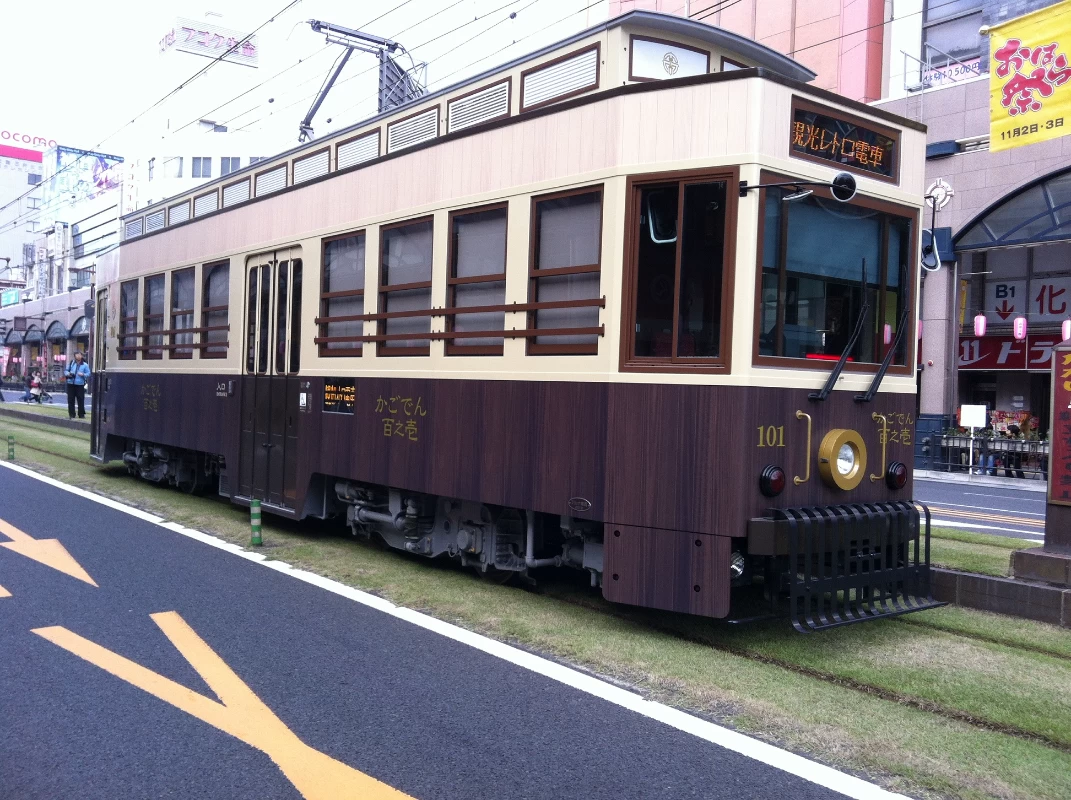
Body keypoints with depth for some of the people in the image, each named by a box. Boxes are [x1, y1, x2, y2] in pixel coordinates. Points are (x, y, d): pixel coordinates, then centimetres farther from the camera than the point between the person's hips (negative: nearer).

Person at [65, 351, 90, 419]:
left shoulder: (85, 365, 5)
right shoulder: (72, 363, 12)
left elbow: (88, 374, 2)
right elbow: (66, 371, 16)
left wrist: (83, 374, -18)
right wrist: (68, 374, -6)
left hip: (80, 385, -3)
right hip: (71, 384, 3)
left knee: (81, 400, -4)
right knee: (71, 400, 3)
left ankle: (81, 414, 4)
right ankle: (71, 414, 10)